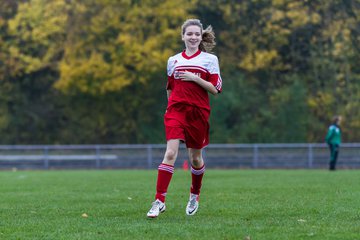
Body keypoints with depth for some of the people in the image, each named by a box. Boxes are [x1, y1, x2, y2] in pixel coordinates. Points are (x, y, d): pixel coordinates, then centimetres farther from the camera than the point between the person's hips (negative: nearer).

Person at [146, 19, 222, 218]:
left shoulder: (210, 59, 4)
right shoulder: (173, 60, 12)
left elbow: (215, 89, -4)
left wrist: (195, 78, -13)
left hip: (199, 113, -1)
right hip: (176, 111, 1)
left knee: (195, 158, 10)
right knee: (170, 153, -16)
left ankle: (195, 196, 35)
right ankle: (159, 200, -19)